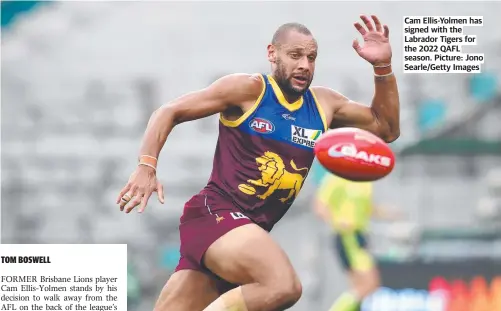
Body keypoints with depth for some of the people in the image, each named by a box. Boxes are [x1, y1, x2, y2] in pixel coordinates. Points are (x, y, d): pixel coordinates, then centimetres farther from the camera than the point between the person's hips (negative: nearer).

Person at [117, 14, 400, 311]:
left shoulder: (324, 104, 13)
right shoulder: (249, 89, -4)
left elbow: (387, 129, 20)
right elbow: (169, 112, 0)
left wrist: (383, 67, 7)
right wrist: (146, 166, -14)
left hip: (250, 231, 7)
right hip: (214, 213, -7)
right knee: (284, 286, -31)